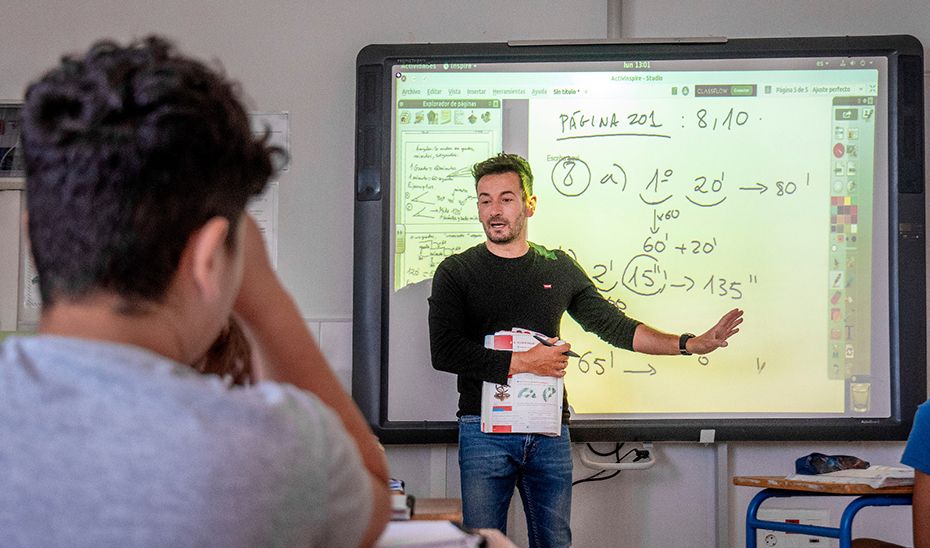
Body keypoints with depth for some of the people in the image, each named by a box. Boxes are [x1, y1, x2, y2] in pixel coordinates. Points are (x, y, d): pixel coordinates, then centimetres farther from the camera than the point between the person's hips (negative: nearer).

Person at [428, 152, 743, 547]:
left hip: (550, 433, 3)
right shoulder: (456, 272, 2)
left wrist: (690, 344, 7)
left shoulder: (559, 269, 12)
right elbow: (444, 351, -9)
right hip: (485, 430, -3)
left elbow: (613, 325, 15)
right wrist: (523, 363, -12)